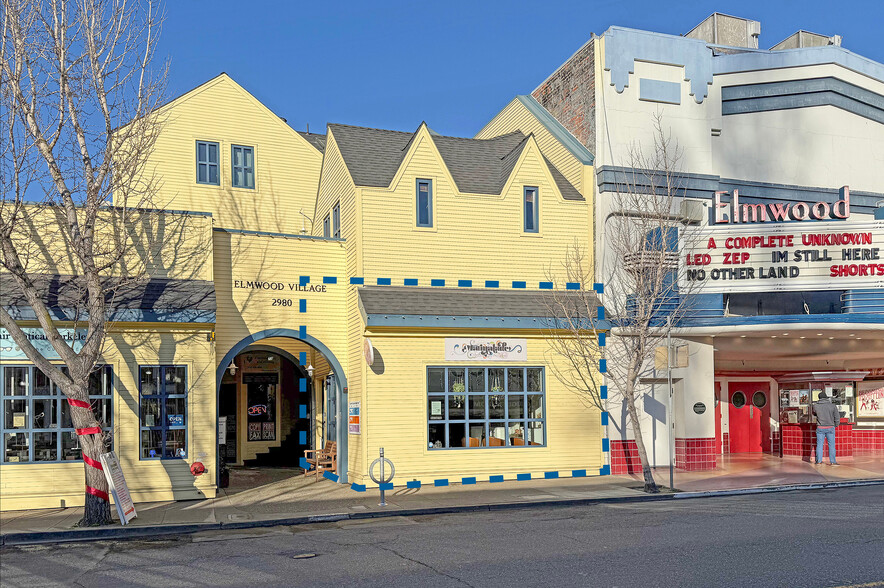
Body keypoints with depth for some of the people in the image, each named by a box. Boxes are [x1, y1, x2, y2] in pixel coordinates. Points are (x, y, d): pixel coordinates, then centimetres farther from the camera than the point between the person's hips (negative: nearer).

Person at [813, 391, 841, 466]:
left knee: (819, 444, 8)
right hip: (830, 427, -1)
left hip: (820, 428, 1)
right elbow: (837, 417, -3)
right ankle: (832, 461, 4)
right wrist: (835, 425, 13)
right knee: (831, 445, 4)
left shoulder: (816, 406, -4)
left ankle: (819, 460, 11)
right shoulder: (832, 406, -6)